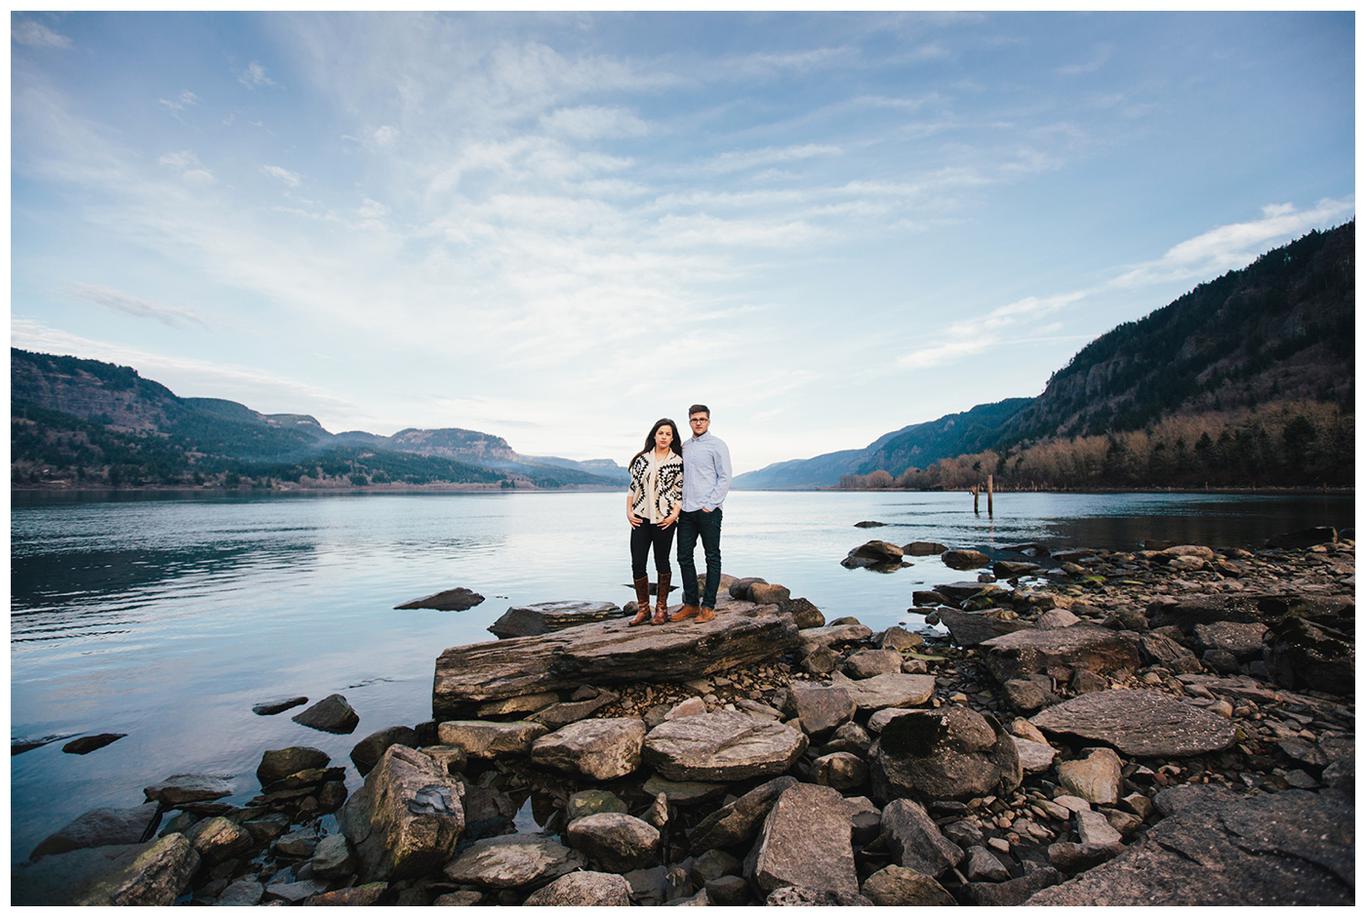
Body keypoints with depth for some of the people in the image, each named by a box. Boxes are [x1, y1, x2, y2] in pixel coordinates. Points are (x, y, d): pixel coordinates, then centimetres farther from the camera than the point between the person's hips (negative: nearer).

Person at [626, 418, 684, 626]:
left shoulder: (678, 462, 1)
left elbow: (680, 492, 1)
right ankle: (643, 609, 15)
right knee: (637, 564, 0)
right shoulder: (642, 459, 7)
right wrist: (628, 512, 3)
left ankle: (662, 608, 21)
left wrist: (674, 514, -11)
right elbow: (632, 486, 9)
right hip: (640, 518, 2)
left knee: (662, 562, 8)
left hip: (664, 520, -2)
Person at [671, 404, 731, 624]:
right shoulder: (684, 447, 15)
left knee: (712, 558, 3)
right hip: (686, 511, 6)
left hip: (708, 511, -6)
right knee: (684, 557, 7)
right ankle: (691, 603, 18)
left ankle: (708, 607, 9)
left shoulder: (717, 445, -2)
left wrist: (710, 505, -13)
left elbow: (725, 478, -7)